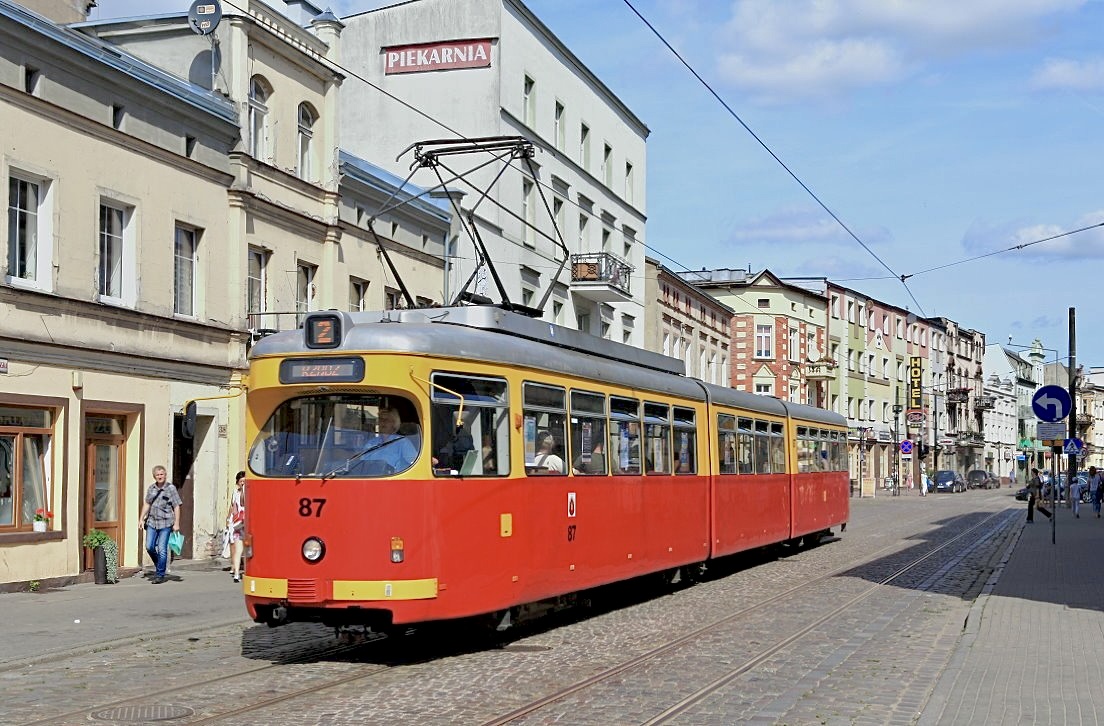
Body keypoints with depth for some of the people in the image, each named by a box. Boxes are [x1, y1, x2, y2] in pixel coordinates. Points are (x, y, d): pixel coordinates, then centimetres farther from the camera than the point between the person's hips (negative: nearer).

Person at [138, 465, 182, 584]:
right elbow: (147, 504, 19)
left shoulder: (171, 488, -5)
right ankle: (159, 566, 26)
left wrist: (176, 524, -10)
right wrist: (141, 519, 13)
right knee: (149, 547, 1)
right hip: (152, 522, 5)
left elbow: (176, 507, -6)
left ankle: (160, 575, 4)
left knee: (162, 549, -5)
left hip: (165, 523, -5)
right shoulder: (151, 488, 9)